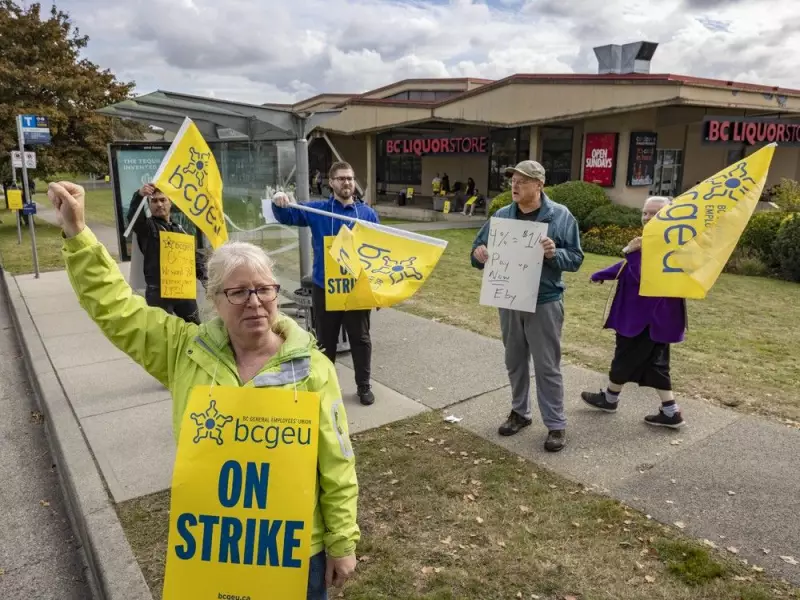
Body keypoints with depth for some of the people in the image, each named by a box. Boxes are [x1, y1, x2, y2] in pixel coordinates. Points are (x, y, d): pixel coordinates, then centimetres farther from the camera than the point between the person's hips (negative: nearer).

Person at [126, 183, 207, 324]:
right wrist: (139, 196, -45)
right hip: (158, 290, -5)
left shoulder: (179, 228, 14)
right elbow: (133, 216, -25)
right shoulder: (146, 226, -2)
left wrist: (204, 277, 3)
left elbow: (194, 255, 17)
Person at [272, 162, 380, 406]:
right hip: (324, 288, 0)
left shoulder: (368, 214, 3)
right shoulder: (316, 210, 2)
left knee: (360, 339, 12)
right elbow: (286, 216, 1)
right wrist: (278, 202, -23)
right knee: (326, 340, 13)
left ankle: (364, 386, 28)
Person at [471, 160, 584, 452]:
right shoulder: (501, 215, 4)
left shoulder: (560, 216, -6)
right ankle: (519, 412, 33)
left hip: (545, 302, -4)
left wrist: (555, 254, -26)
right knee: (515, 361, 16)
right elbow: (479, 248, 8)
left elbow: (576, 258, -5)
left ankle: (556, 424, 15)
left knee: (547, 366, 2)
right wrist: (478, 254, -15)